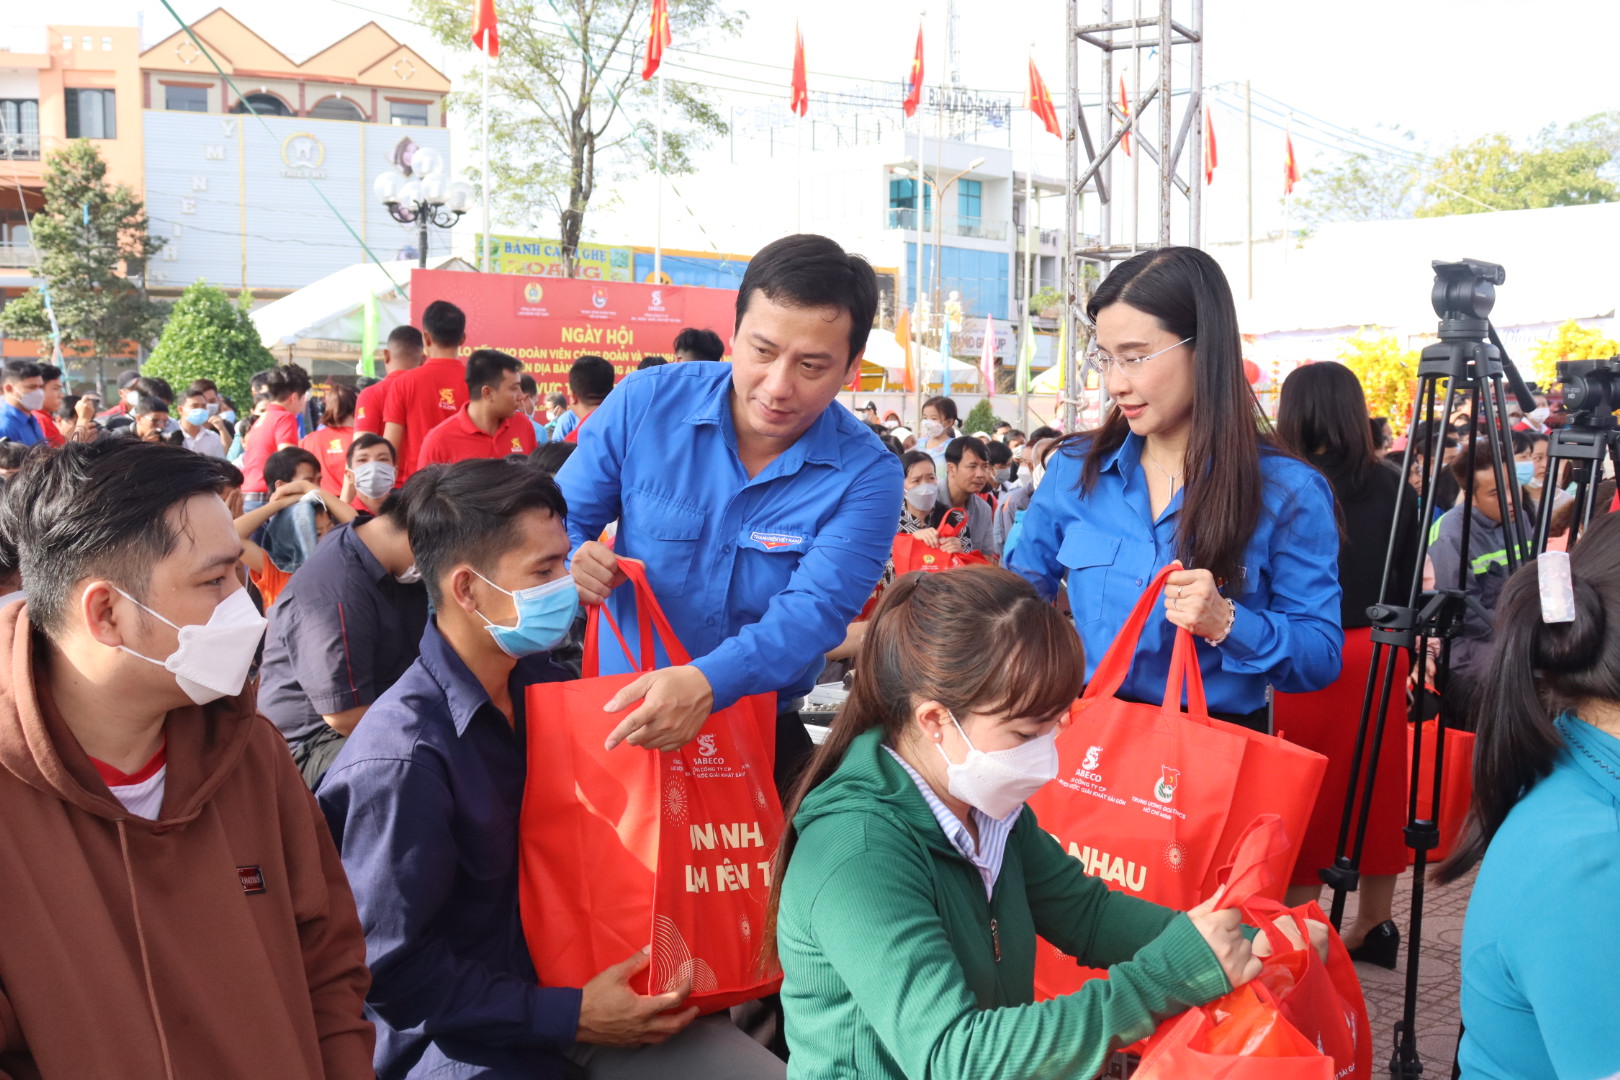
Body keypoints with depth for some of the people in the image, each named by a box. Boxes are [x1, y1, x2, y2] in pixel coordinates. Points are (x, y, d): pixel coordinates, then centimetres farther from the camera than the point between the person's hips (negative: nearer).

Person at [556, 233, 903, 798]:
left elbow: (812, 612, -23)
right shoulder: (647, 402, -6)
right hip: (621, 720, 1)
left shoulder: (867, 474, -10)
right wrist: (570, 560, -23)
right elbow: (560, 521, 3)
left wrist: (707, 683, -41)